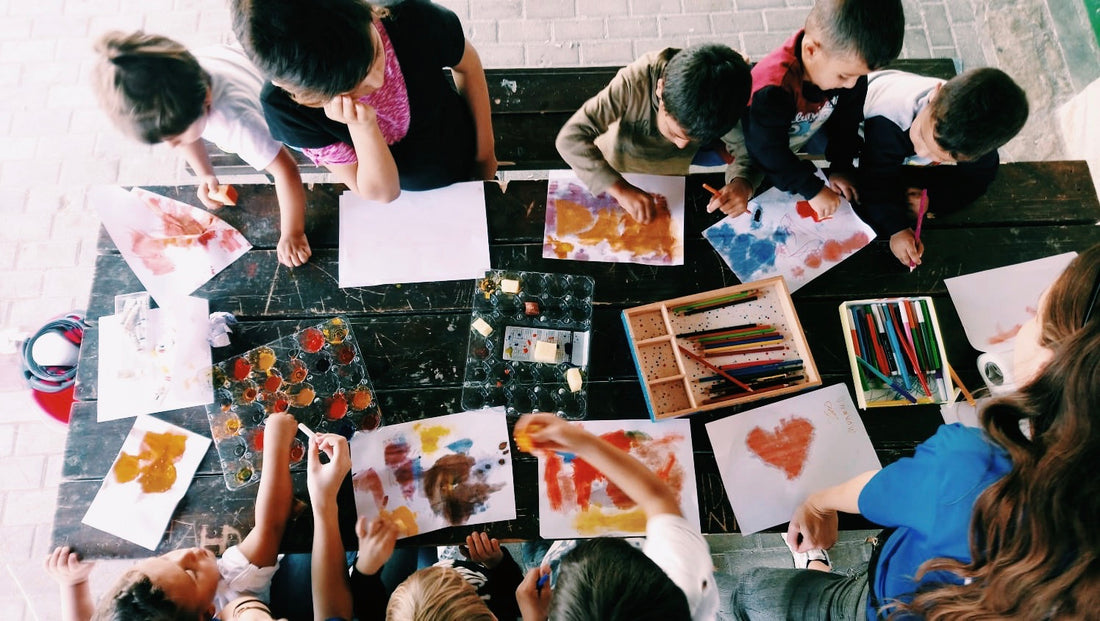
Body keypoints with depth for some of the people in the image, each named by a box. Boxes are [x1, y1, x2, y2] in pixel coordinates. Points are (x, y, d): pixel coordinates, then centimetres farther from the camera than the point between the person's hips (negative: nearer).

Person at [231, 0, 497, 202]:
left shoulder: (418, 22, -38)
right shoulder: (284, 104, -36)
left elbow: (469, 67, -12)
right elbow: (382, 192, -29)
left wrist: (485, 152, -4)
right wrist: (362, 127, -49)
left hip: (467, 167, 1)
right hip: (404, 195, 0)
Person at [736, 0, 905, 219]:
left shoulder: (849, 65, -24)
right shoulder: (772, 90, -44)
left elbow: (845, 122, -7)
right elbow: (770, 151, -36)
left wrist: (841, 167, -8)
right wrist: (813, 190, -30)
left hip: (803, 134, 6)